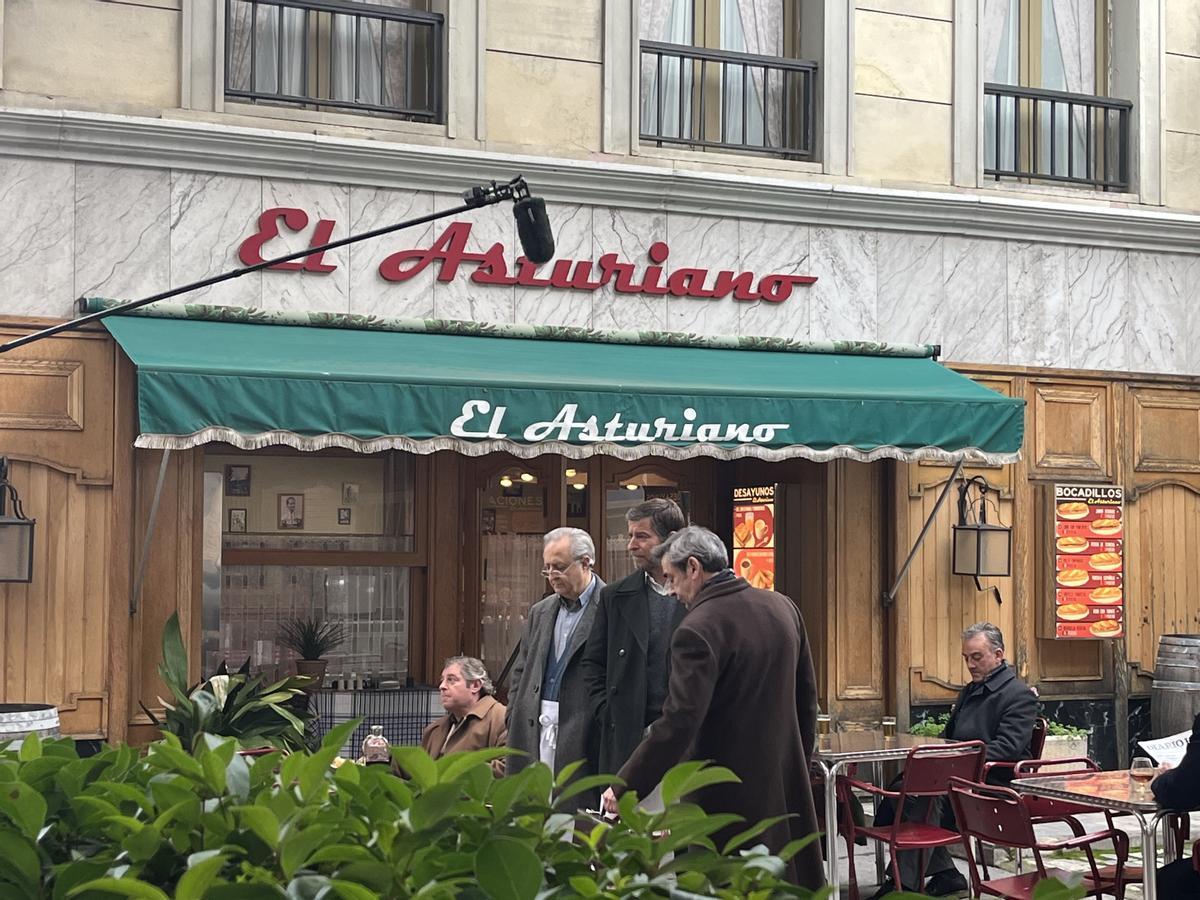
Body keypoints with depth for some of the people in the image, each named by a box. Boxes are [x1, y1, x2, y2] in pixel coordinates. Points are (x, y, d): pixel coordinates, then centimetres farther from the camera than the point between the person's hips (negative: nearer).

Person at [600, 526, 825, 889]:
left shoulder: (698, 630, -19)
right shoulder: (782, 607, 5)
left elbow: (678, 724, -23)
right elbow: (806, 696, 14)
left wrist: (624, 788, -16)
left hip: (729, 793, -7)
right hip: (787, 780, 7)